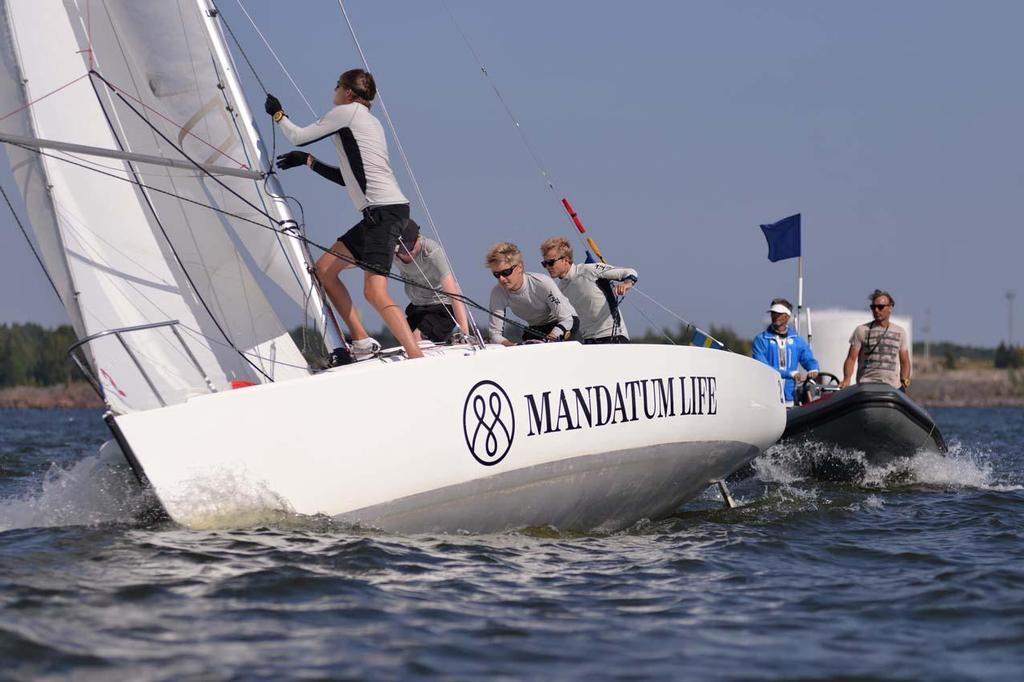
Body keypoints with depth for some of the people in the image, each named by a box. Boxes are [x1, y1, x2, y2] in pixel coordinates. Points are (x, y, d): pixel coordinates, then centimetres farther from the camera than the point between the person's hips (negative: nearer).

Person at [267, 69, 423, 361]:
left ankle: (419, 360, -30)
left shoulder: (347, 111, 0)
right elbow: (348, 178, 30)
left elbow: (298, 137, 5)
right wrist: (308, 161, 29)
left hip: (383, 209, -10)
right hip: (378, 214, 10)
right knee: (324, 268, 14)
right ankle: (362, 343, 9)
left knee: (375, 292, -20)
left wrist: (277, 114, 23)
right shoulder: (370, 122, 27)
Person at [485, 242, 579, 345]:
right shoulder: (497, 293, -20)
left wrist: (548, 341, -45)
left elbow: (567, 319, -28)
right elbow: (494, 333, -18)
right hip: (536, 328, 3)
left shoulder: (543, 284, -31)